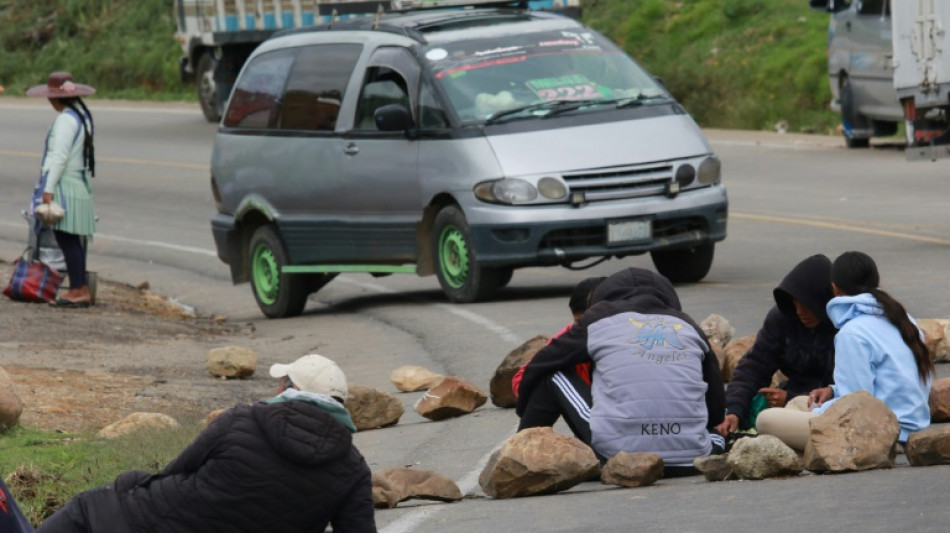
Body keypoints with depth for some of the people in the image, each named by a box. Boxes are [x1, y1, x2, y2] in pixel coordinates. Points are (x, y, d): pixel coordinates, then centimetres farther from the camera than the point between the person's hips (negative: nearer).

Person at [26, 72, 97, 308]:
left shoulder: (66, 119, -14)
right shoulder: (82, 115, 15)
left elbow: (60, 157, -20)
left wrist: (49, 189, -20)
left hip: (65, 187, -10)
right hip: (80, 185, 10)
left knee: (66, 238, -9)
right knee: (74, 239, 12)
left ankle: (79, 289, -11)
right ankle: (80, 288, 14)